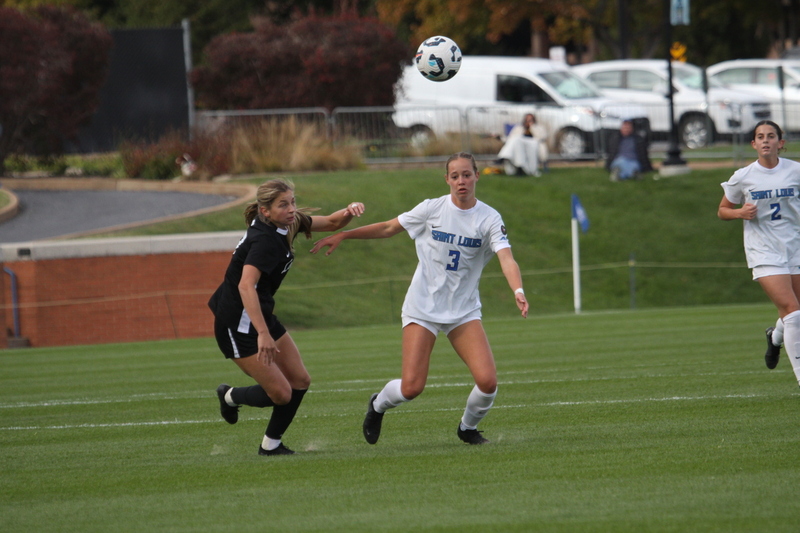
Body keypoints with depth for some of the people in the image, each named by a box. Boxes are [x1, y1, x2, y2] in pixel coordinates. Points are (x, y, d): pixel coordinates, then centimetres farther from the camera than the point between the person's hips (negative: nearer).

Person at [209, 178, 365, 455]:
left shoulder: (288, 224, 0)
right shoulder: (264, 240, -27)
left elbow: (330, 223, 13)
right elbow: (246, 286, -39)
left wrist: (349, 212, -11)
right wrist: (263, 334, -46)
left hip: (261, 316, 9)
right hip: (238, 325, -9)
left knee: (300, 381, 8)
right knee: (281, 393, -7)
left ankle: (271, 444, 24)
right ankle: (231, 396, 23)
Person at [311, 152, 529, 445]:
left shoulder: (489, 219, -6)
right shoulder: (432, 209, -4)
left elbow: (506, 259, -20)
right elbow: (388, 228, 8)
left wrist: (518, 291, -39)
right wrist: (342, 235, 8)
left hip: (464, 310, 1)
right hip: (422, 308, -1)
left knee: (487, 381, -15)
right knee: (411, 387, -11)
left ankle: (468, 428, 17)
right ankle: (377, 405, 26)